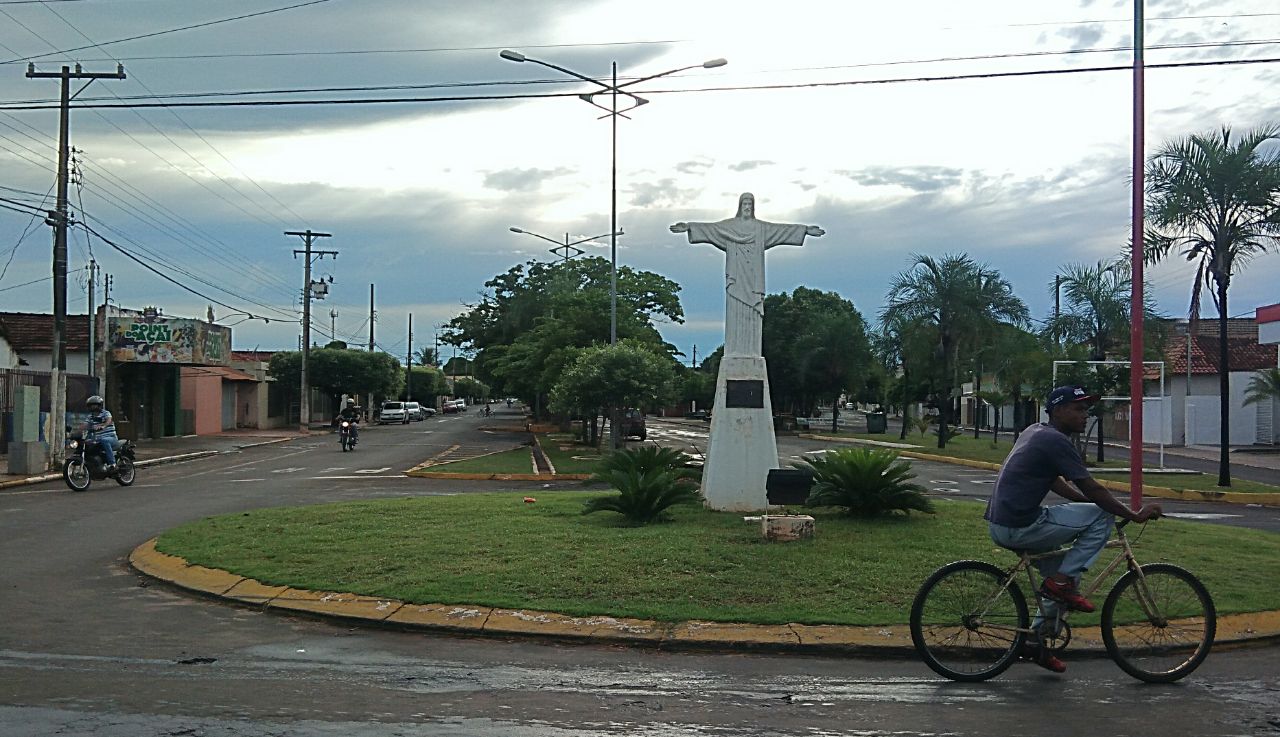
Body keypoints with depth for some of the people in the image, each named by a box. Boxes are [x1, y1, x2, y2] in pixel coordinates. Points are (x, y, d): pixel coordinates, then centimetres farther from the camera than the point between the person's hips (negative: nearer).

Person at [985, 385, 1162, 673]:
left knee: (1062, 569, 22)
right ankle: (1061, 582, -2)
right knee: (1102, 516, -4)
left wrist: (1091, 500, 22)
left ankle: (1036, 640, 24)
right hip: (1021, 528, -10)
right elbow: (1092, 490, -13)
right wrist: (1135, 515, -5)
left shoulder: (1035, 432, 18)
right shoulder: (1056, 441, -12)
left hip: (1000, 525, 10)